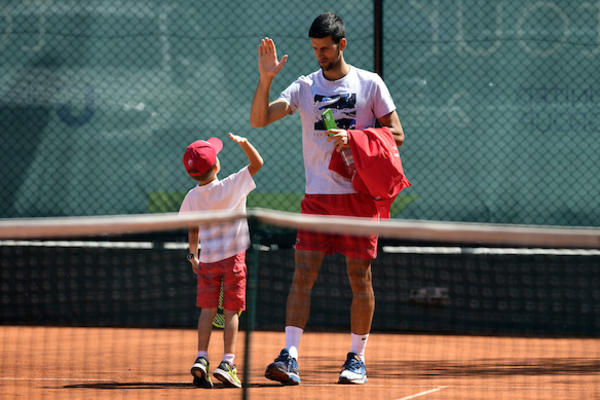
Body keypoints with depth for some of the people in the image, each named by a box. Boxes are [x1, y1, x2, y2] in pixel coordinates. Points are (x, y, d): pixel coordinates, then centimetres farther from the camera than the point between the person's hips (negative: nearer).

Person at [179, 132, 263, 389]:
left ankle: (201, 358, -4)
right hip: (233, 256, -3)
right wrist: (243, 142, -7)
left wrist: (193, 254, 20)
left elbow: (193, 230, 8)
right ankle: (227, 362, -6)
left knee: (207, 310, 9)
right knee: (231, 311, 1)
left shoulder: (192, 198, -3)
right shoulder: (231, 187, -12)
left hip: (207, 261, 3)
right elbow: (257, 163, -5)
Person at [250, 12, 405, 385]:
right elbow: (258, 119, -1)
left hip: (360, 194, -2)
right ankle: (290, 357, -13)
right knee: (303, 275, -7)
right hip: (317, 195, 2)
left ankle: (357, 359, 10)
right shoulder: (305, 87, 8)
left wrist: (354, 138, -12)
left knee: (360, 278, 1)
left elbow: (396, 135, 3)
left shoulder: (370, 83, 2)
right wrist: (266, 79, -15)